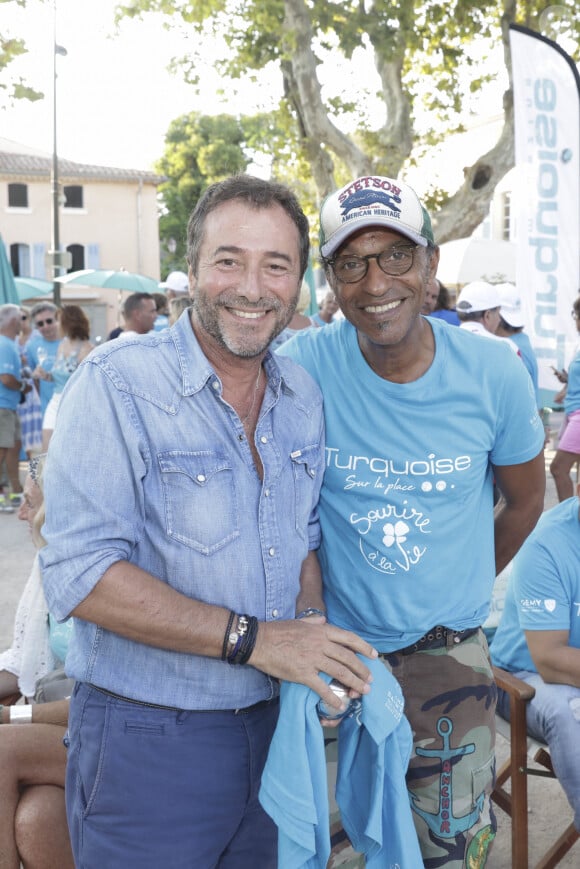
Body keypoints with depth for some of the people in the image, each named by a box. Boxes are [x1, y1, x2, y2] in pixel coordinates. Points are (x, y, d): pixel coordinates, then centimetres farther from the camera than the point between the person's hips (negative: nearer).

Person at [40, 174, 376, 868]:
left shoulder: (304, 396, 5)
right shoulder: (116, 385, -15)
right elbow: (80, 575, -21)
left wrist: (313, 629, -5)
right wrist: (252, 638, -23)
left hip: (275, 725, 6)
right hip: (147, 738, -5)